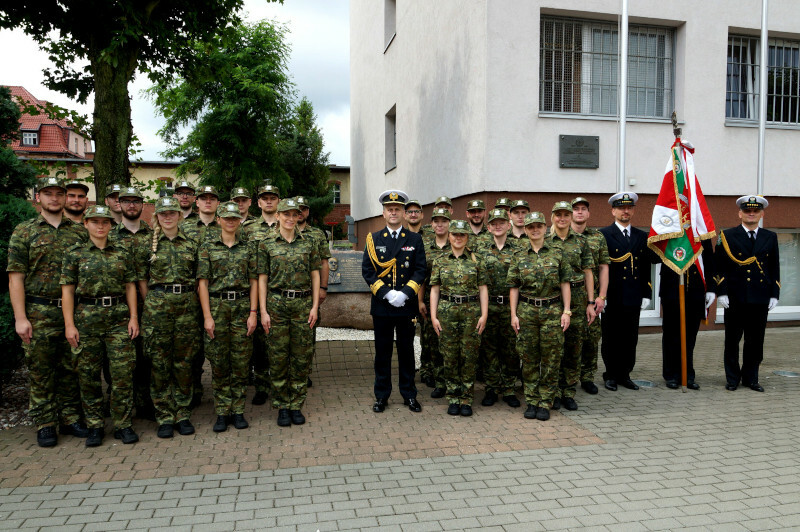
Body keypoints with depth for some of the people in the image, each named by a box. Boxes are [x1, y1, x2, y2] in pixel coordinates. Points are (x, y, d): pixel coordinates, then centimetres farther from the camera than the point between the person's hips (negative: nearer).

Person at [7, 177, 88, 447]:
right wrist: (21, 318, -10)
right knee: (41, 371, 5)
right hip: (39, 314, -2)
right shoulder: (24, 232, 2)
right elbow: (16, 278, -2)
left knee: (71, 369, 9)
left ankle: (70, 418, 21)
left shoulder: (79, 231, 8)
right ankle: (45, 425, 16)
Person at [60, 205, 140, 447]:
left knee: (123, 372, -2)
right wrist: (69, 324, -5)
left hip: (119, 318, 1)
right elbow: (67, 290, 2)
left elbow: (130, 286, 8)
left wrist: (134, 317, 1)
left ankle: (123, 424, 9)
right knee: (89, 374, 5)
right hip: (87, 318, 0)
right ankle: (95, 425, 18)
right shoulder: (75, 253, 4)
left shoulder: (122, 252, 8)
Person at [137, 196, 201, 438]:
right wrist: (152, 304, 1)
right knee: (159, 362, 2)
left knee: (184, 361, 5)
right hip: (157, 306, -1)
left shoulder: (191, 244, 9)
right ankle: (164, 417, 12)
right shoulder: (148, 245, 5)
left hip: (187, 305, 1)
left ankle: (183, 415, 16)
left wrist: (195, 304, 5)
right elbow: (142, 281, 6)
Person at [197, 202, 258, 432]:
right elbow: (202, 282, -2)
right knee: (219, 361, 3)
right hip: (216, 305, -1)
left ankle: (238, 411, 15)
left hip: (242, 306, 1)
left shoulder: (247, 247, 7)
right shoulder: (207, 246, 2)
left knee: (241, 361, 3)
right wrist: (207, 316, -9)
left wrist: (253, 312, -3)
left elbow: (254, 281, 6)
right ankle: (222, 412, 14)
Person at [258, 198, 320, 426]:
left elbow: (315, 276, 8)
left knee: (302, 356, 4)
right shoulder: (266, 244, 3)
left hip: (303, 303, 1)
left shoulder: (309, 243, 7)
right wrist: (263, 311, -4)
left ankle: (296, 405, 16)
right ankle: (282, 406, 16)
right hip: (277, 303, -1)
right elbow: (262, 279, 2)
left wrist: (315, 306, 0)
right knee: (279, 356, 3)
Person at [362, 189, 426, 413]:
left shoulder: (415, 239, 6)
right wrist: (386, 293, -12)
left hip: (407, 305, 0)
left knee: (406, 350, 9)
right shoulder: (373, 239, 6)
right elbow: (367, 271, 0)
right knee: (382, 351, 6)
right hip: (381, 305, 0)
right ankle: (382, 396, 18)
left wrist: (405, 293, -13)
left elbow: (420, 271, 1)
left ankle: (409, 395, 20)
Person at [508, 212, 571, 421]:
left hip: (552, 310, -1)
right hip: (526, 310, 1)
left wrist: (566, 311, -3)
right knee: (529, 358, 5)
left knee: (551, 358, 2)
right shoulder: (519, 256, 6)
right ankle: (532, 402, 17)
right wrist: (514, 314, 0)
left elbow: (564, 284, 3)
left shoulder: (557, 253, 3)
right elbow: (514, 287, 6)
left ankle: (545, 403, 13)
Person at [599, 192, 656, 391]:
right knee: (611, 339, 4)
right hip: (612, 299, -4)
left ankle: (625, 375, 21)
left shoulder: (642, 236, 13)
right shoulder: (603, 235, -2)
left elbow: (646, 268, 14)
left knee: (630, 339, 9)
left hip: (633, 299, 4)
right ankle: (611, 375, 17)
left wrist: (646, 295, 7)